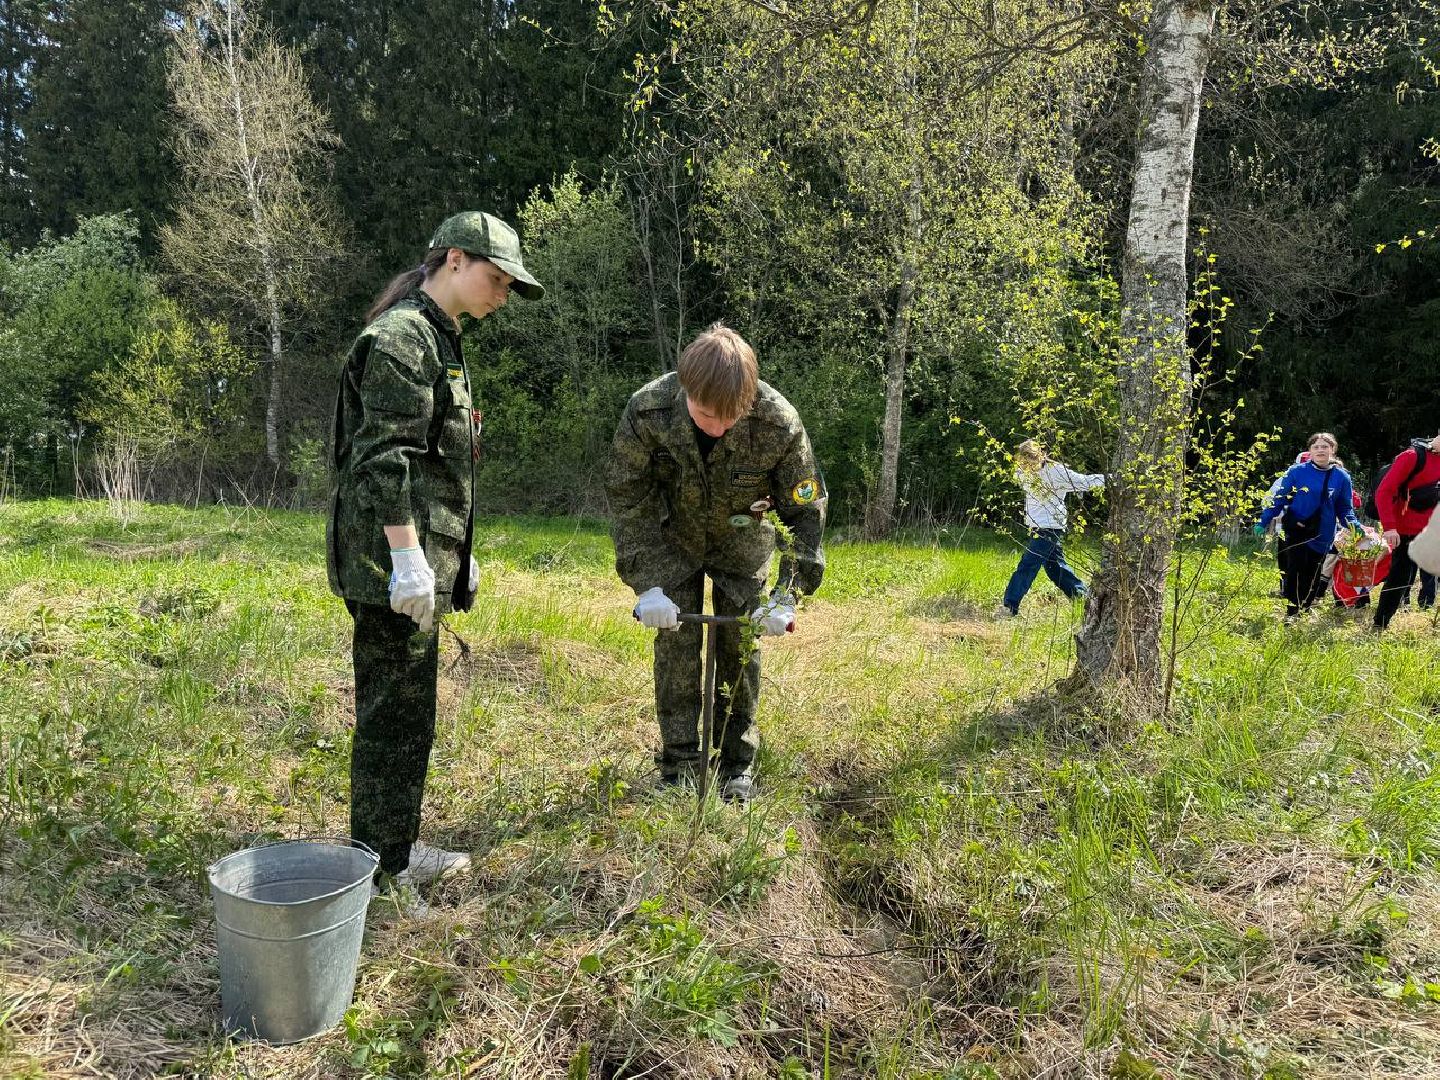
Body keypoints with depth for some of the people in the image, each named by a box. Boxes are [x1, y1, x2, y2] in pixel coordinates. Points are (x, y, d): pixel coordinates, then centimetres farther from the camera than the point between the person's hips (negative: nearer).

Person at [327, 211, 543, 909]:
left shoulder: (437, 340, 19)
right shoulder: (399, 336, -13)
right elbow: (386, 460, -21)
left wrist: (455, 555, 24)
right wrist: (408, 559, -24)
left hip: (423, 559, 10)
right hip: (392, 563, -10)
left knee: (409, 713, 17)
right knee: (395, 715, -2)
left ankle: (399, 850, 30)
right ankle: (379, 871, 10)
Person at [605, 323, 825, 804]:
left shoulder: (779, 422, -33)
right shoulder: (648, 410, -33)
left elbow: (806, 509, -19)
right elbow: (627, 498, -20)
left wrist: (787, 595, -23)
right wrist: (646, 584, -25)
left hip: (743, 540, 0)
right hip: (672, 538, 0)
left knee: (740, 645, 1)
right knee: (676, 645, -3)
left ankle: (736, 762, 16)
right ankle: (680, 765, 9)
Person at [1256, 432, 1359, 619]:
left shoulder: (1341, 477, 3)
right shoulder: (1297, 471, -5)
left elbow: (1345, 509, 7)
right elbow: (1280, 499, -1)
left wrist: (1354, 526, -11)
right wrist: (1264, 522, -7)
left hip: (1322, 536, 2)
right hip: (1296, 531, -2)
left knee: (1313, 576, 7)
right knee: (1295, 571, -10)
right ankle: (1291, 614, -3)